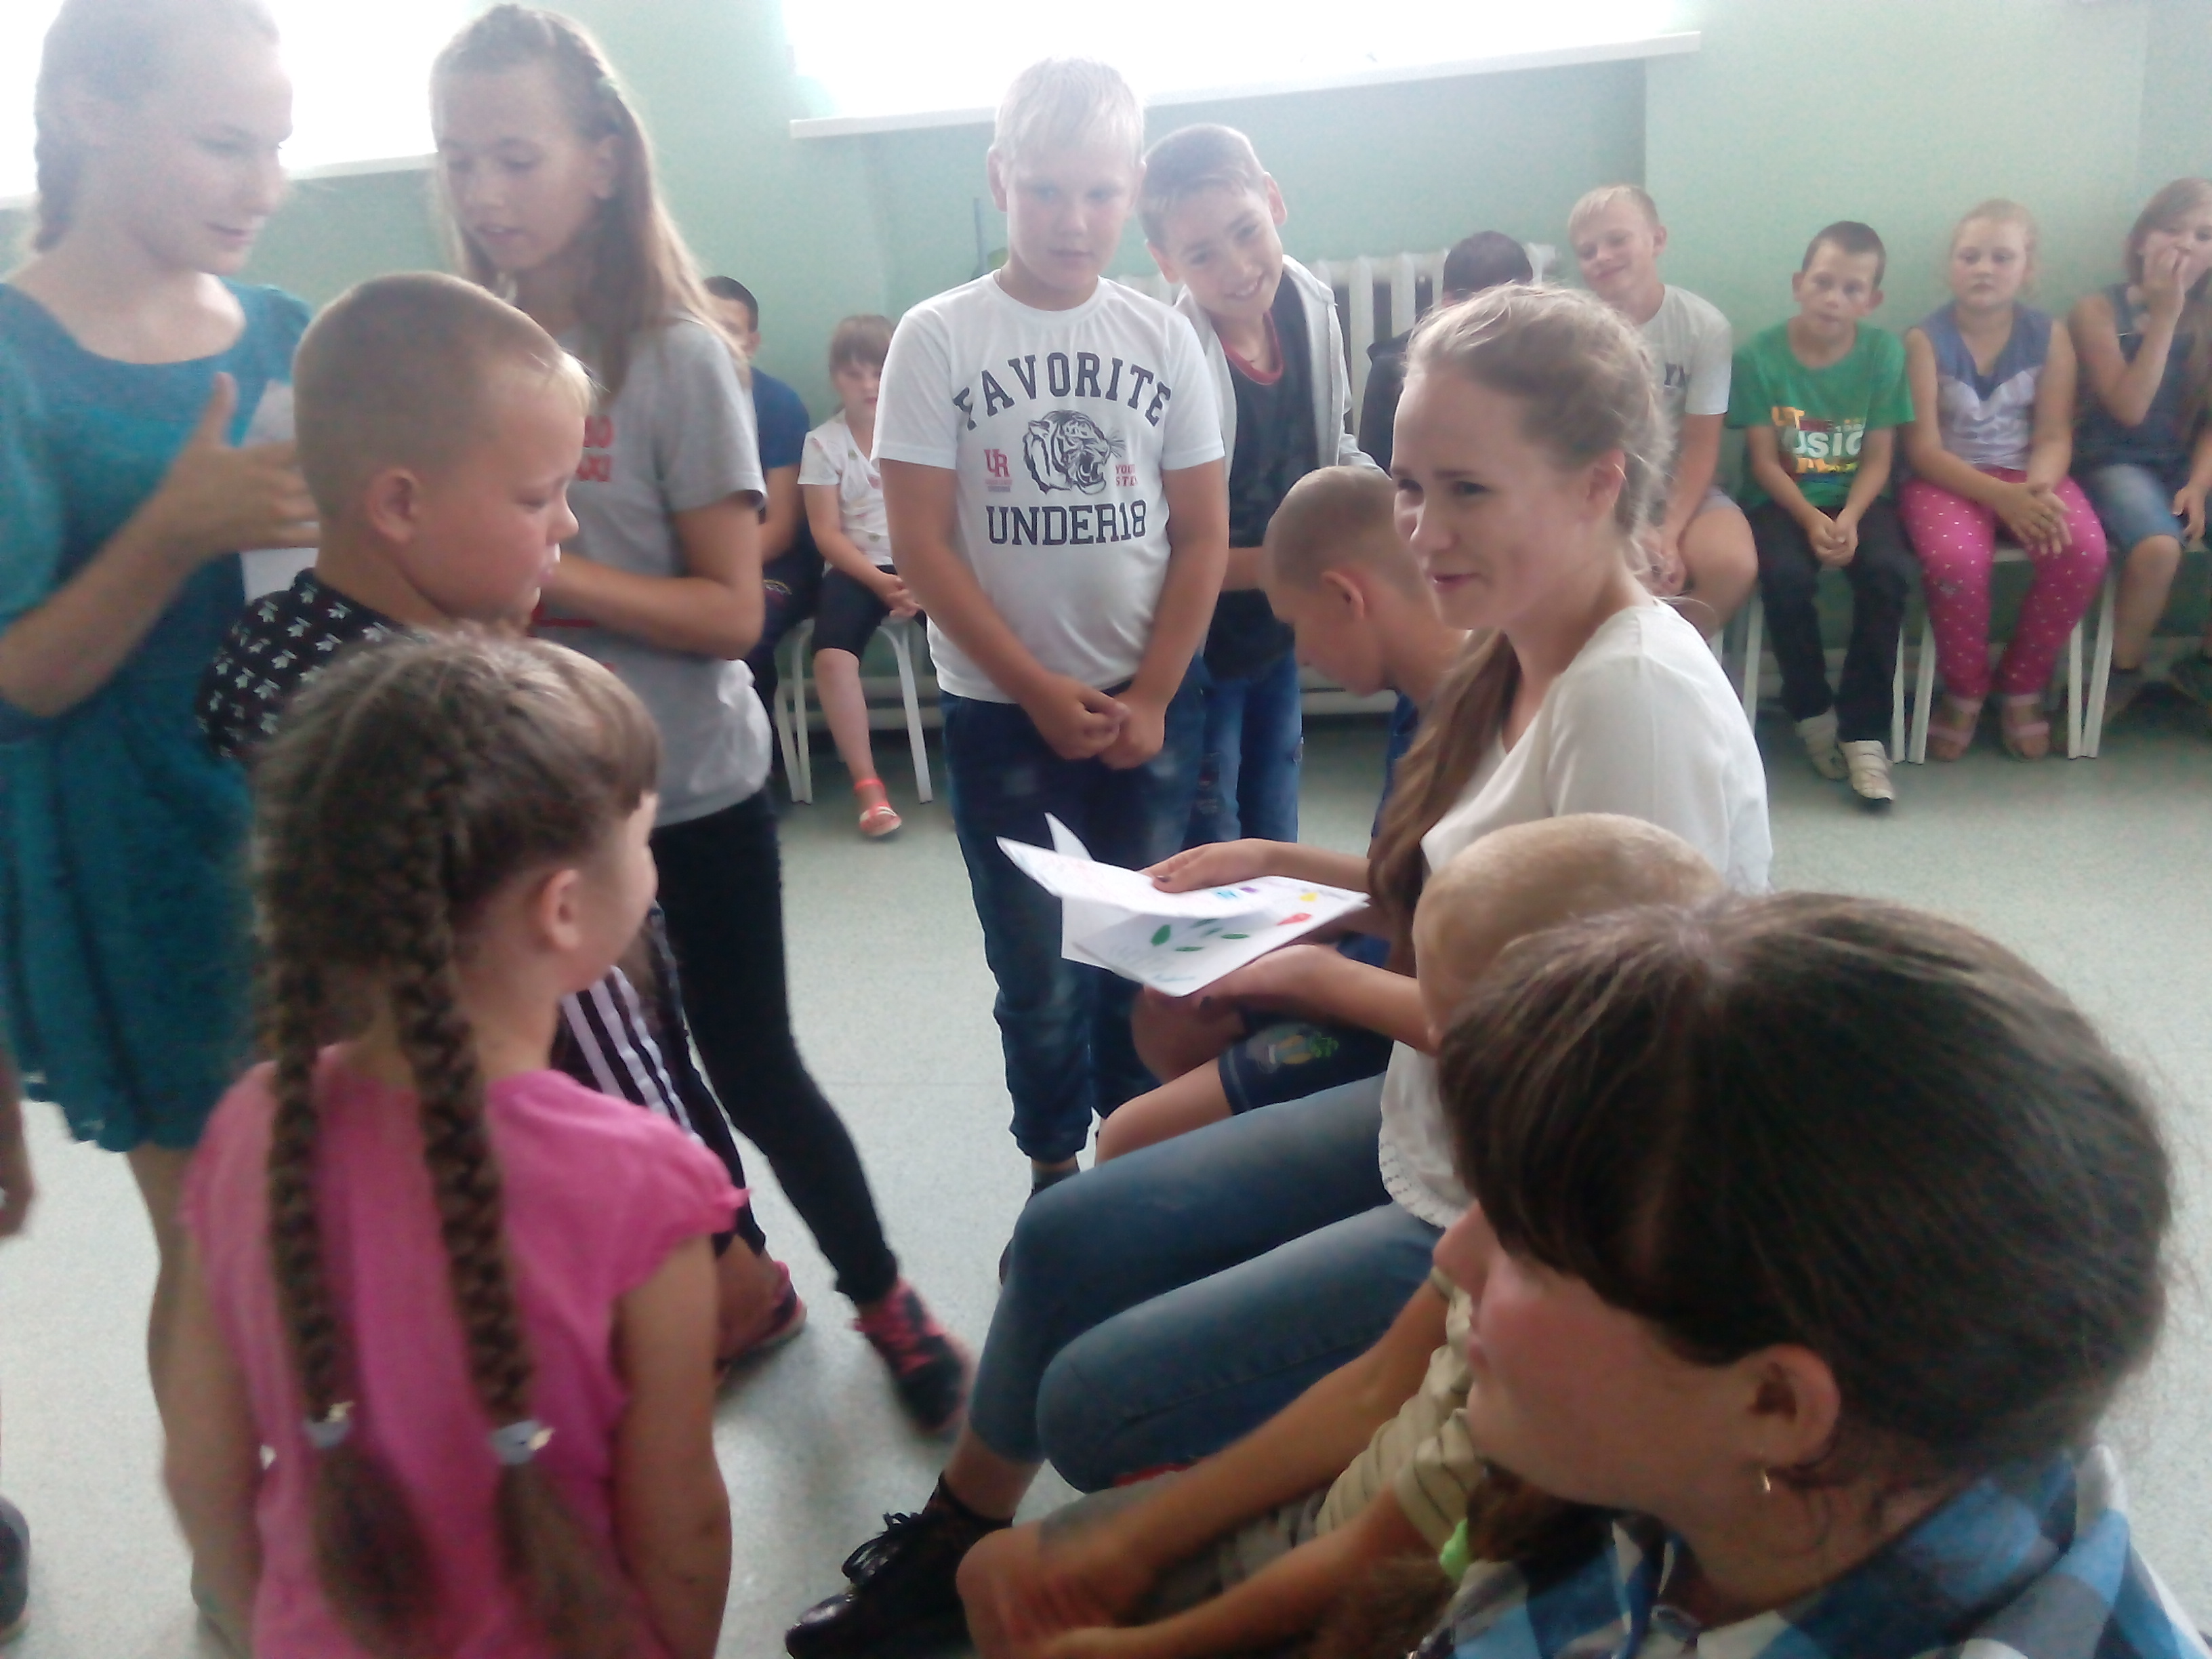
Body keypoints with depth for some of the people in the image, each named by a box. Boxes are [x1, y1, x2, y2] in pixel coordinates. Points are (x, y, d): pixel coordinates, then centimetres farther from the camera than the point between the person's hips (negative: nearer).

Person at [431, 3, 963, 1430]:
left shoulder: (675, 356, -13)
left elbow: (731, 612, -16)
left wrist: (545, 571, -25)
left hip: (694, 791, -4)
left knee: (751, 1068, 6)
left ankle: (884, 1298, 28)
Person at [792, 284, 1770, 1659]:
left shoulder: (1638, 694, -26)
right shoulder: (1528, 660, 2)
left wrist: (1326, 981, -17)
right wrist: (1283, 867, 4)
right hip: (1435, 1130, 9)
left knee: (1102, 1402, -5)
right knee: (1065, 1241, 14)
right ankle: (958, 1536, 36)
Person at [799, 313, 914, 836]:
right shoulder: (823, 442, 6)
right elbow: (827, 532, 0)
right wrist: (880, 581, -15)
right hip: (859, 567, 0)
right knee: (831, 654, -29)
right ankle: (866, 783, -19)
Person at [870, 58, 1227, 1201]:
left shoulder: (1162, 337, 2)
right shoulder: (938, 339, -5)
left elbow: (1202, 532, 2)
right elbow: (923, 547, -8)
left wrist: (1148, 699, -6)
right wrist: (1042, 693, -11)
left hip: (1150, 705, 2)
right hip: (999, 711, -1)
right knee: (1039, 971, 6)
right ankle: (1054, 1174, 26)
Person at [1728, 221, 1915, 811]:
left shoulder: (1884, 352, -3)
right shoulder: (1759, 356, -7)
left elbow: (1877, 459, -2)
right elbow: (1765, 461, -7)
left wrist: (1849, 518, -20)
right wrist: (1810, 519, -21)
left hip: (1855, 497, 1)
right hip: (1782, 500, -1)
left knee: (1889, 571, -29)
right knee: (1785, 576, -32)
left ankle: (1864, 731, -17)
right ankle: (1811, 710, -5)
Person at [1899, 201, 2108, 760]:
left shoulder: (2050, 336, 3)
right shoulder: (1925, 339, -5)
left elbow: (2054, 436, -1)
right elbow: (1923, 448, -11)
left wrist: (2038, 489, -25)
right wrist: (2001, 496, -24)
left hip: (2027, 476, 3)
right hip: (1945, 478, -3)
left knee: (2084, 550, -27)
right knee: (1956, 559, -35)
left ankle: (2022, 687, -3)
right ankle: (1964, 693, -7)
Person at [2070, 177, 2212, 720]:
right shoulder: (2099, 310, -6)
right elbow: (2128, 409, -14)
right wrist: (2164, 317, -15)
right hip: (2115, 462, -4)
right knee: (2159, 546, -35)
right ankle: (2123, 673, -9)